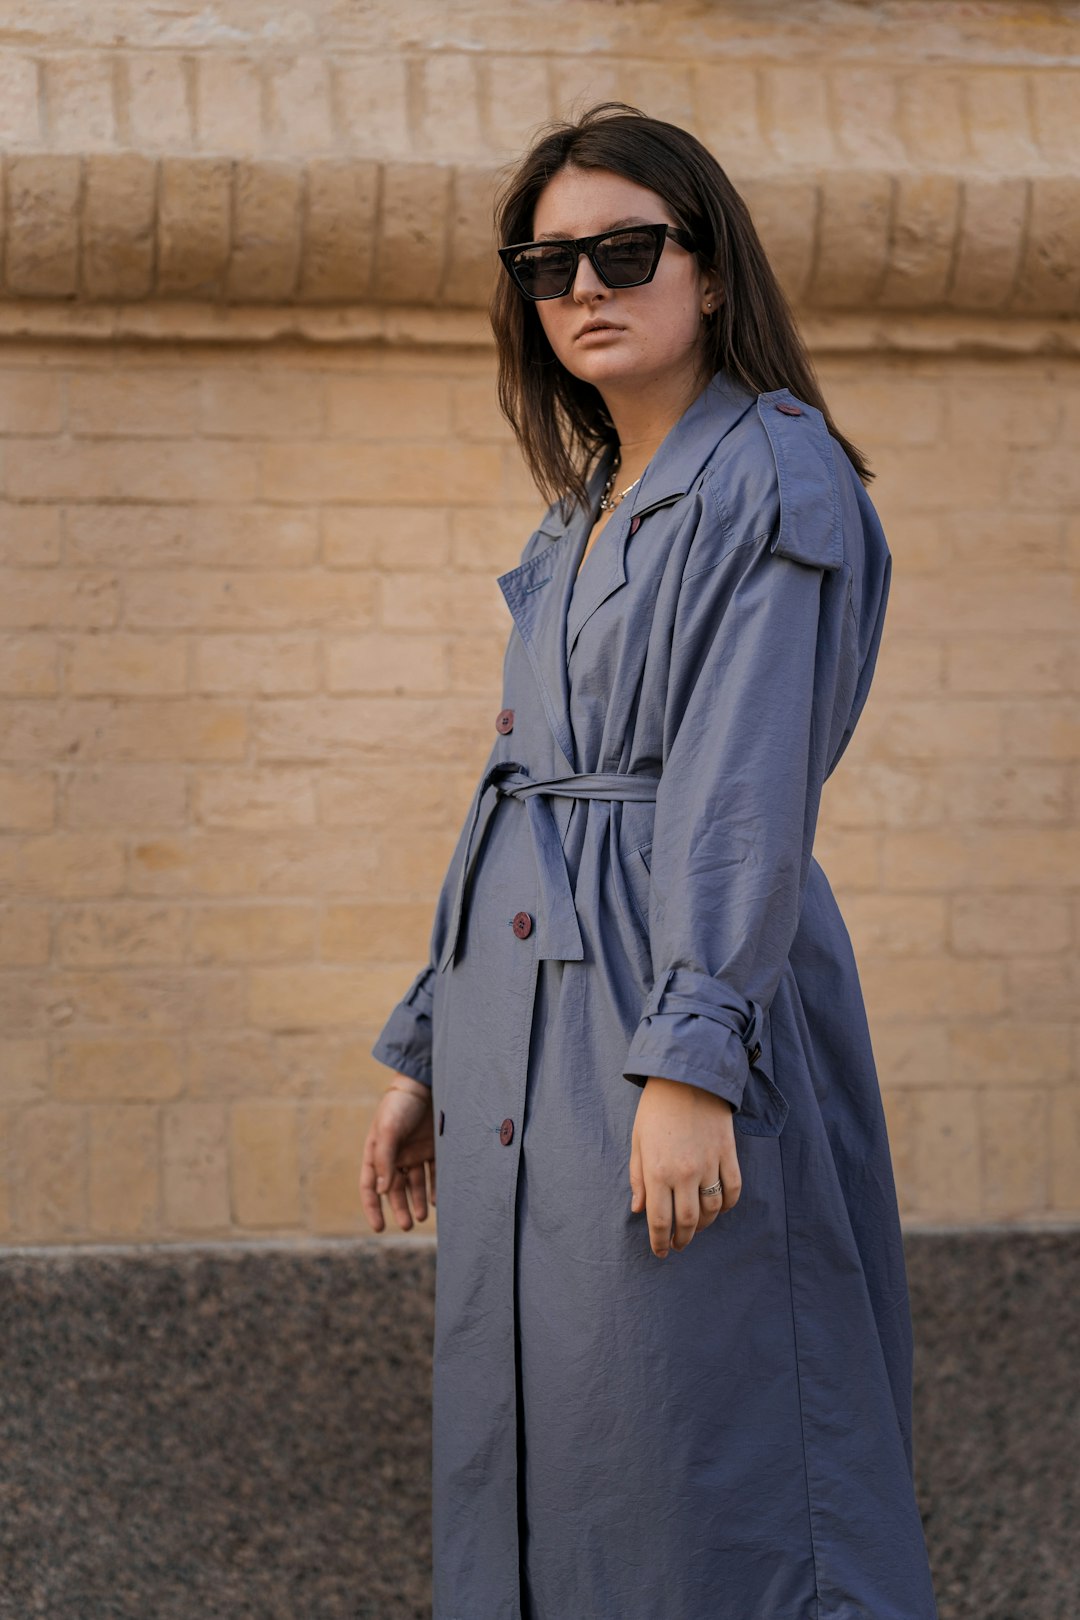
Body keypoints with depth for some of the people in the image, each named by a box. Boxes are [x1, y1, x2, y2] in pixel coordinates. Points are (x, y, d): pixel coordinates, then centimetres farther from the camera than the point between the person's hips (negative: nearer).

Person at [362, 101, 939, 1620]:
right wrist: (426, 1051, 19)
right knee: (525, 1459, 10)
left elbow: (748, 795, -15)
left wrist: (691, 1058, -22)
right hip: (527, 1033, 8)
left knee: (694, 1466, -6)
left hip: (678, 996, -8)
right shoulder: (582, 521, 19)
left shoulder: (776, 480, -6)